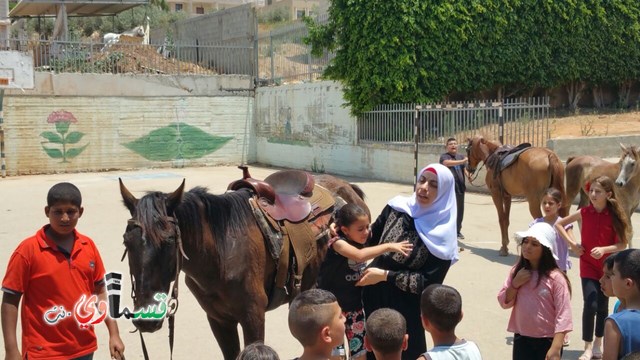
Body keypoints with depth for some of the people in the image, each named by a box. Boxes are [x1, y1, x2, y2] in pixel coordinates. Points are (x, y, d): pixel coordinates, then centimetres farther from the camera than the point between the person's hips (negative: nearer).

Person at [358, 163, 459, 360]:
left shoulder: (442, 235, -14)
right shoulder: (396, 207, -3)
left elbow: (429, 283, -17)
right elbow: (371, 238, 10)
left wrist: (385, 275, -19)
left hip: (406, 308, -4)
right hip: (373, 296, 4)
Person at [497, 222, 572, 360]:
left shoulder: (555, 277, -15)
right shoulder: (517, 271, 3)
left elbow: (563, 314, -18)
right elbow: (504, 302, 7)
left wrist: (556, 348, -24)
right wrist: (515, 284, -11)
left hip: (547, 341, -5)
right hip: (522, 339, 5)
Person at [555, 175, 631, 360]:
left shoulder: (615, 216, -9)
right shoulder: (584, 213, -7)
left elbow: (623, 244, -8)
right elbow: (559, 224, 4)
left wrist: (604, 249, -24)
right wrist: (572, 244, -5)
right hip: (588, 266, -1)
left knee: (603, 305, 12)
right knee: (590, 305, -12)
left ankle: (598, 342, 31)